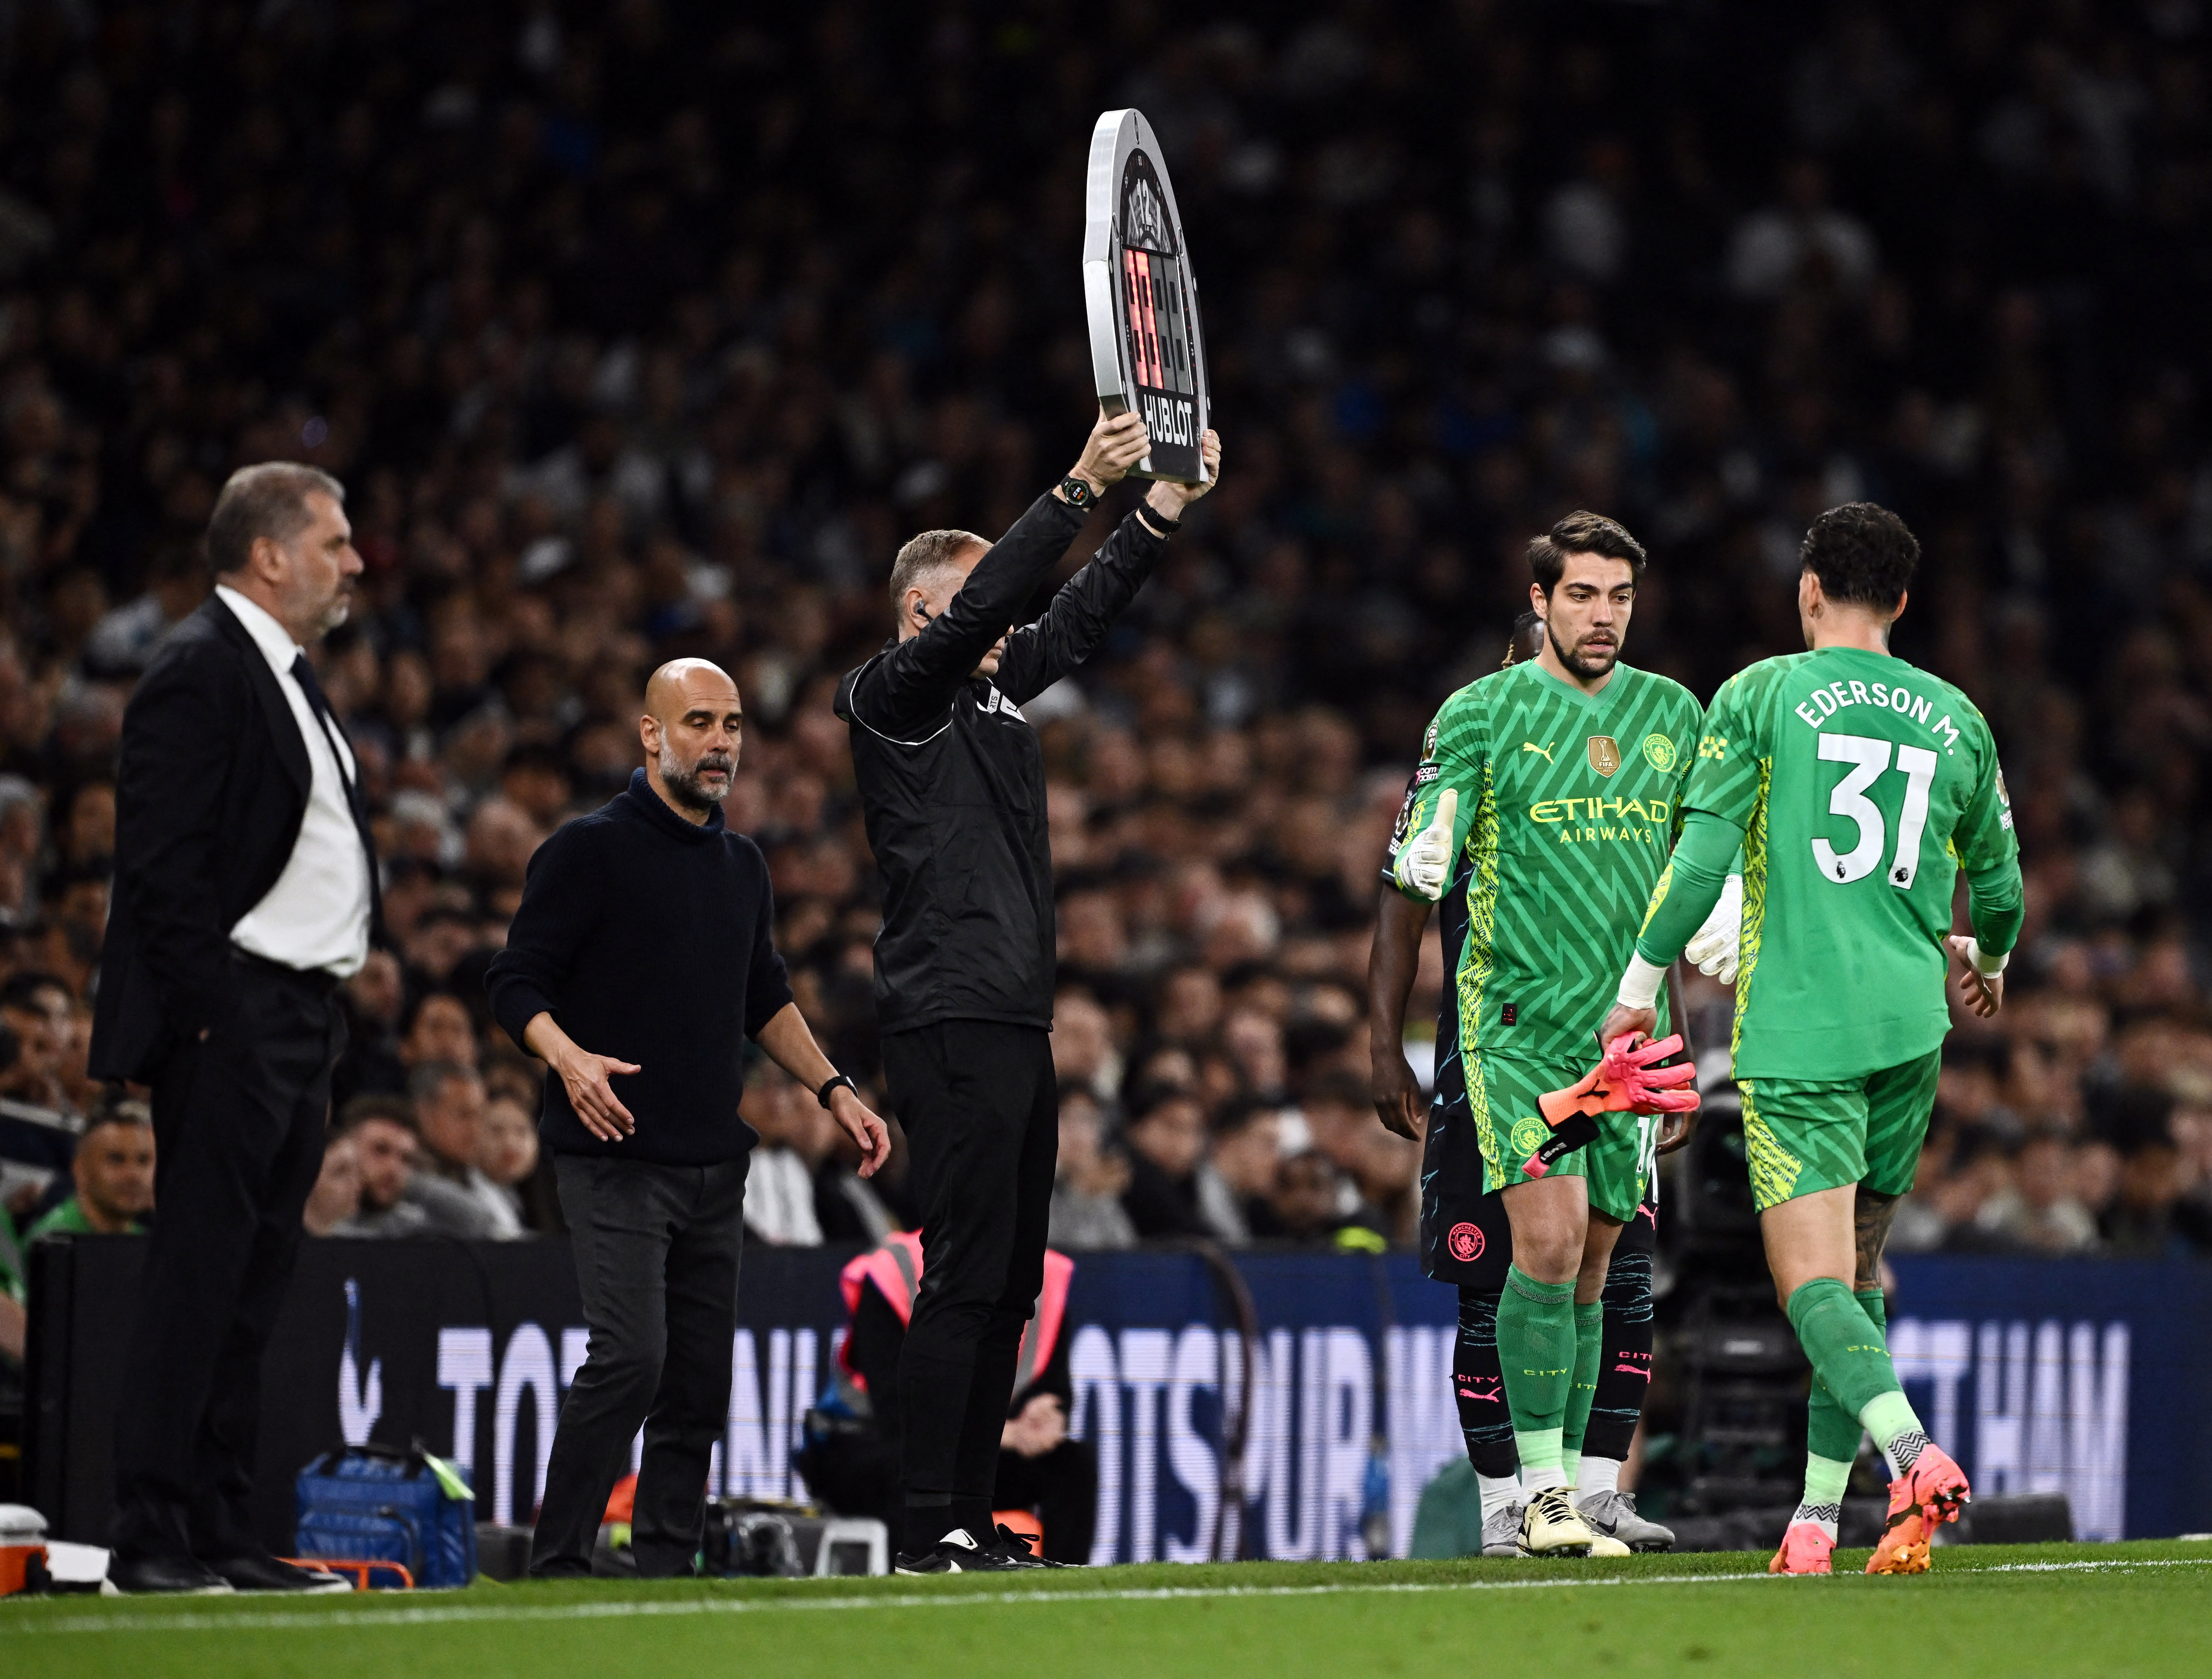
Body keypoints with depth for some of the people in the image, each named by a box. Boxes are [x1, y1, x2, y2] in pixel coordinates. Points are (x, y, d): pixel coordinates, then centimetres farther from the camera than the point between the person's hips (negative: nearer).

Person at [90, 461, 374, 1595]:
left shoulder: (289, 680, 19)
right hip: (232, 1022, -10)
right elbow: (163, 865, -17)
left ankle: (223, 1535, 13)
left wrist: (329, 1003, 17)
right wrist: (210, 1015, -21)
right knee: (199, 1276, -9)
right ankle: (151, 1540, -8)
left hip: (301, 1021, 10)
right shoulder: (199, 672, -11)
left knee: (253, 1284, 10)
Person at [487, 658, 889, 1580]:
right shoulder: (590, 849, -5)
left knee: (700, 1381, 4)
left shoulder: (742, 866, 17)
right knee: (630, 1357, -19)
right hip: (616, 1153, -7)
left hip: (714, 1162, 7)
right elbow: (516, 982, -8)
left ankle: (666, 1569, 10)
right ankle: (557, 1566, -12)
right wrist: (568, 1057, -26)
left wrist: (833, 1090, 20)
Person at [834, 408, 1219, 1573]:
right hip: (950, 1027, -9)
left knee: (1008, 1282, 8)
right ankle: (931, 1528, -12)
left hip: (1016, 1026, 9)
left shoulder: (992, 692, 19)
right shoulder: (894, 697, -5)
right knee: (966, 1279, -11)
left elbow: (1080, 615, 19)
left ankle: (970, 1520, 11)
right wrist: (1081, 488, -21)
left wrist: (1165, 507, 8)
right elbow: (979, 606, -18)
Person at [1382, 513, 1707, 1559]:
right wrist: (1422, 863, -18)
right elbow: (1416, 859, -1)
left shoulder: (1671, 714, 11)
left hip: (1628, 1028, 4)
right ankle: (1540, 1496, -12)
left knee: (1589, 1270, 5)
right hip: (1518, 1020, -4)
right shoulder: (1482, 713, -1)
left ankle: (1564, 1493, 11)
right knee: (1548, 1242, -17)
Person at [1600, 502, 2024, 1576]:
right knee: (1858, 1266, 16)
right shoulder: (1956, 720, 12)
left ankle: (1914, 1453, -34)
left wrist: (1639, 984, 3)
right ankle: (1818, 1513, 13)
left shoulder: (1762, 697, 0)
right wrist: (1987, 960, 42)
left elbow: (1701, 855, -6)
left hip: (1796, 1029, -4)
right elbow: (1998, 879, 21)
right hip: (1909, 1025, 4)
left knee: (1814, 1277, -10)